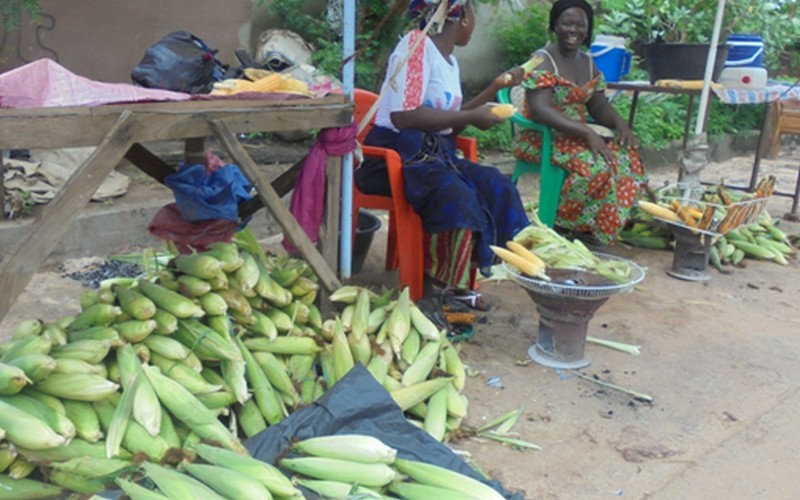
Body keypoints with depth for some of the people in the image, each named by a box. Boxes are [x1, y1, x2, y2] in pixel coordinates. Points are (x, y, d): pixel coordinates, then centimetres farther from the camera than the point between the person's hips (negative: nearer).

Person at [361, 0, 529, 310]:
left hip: (436, 153, 9)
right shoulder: (417, 45, -12)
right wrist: (472, 116, -18)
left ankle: (451, 283, -4)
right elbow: (403, 116, -23)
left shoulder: (449, 60, 17)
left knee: (497, 187, -6)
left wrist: (495, 89, 18)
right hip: (399, 153, -9)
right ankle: (432, 289, -15)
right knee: (458, 197, -31)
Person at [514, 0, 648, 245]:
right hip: (542, 138, -7)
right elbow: (540, 110, -25)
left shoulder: (588, 63, 11)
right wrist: (587, 133, -32)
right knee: (594, 162, -32)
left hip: (576, 135, 8)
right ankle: (565, 226, -15)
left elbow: (598, 105, 12)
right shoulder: (542, 61, -12)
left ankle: (608, 224, -5)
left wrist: (620, 123, -11)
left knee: (627, 154, -14)